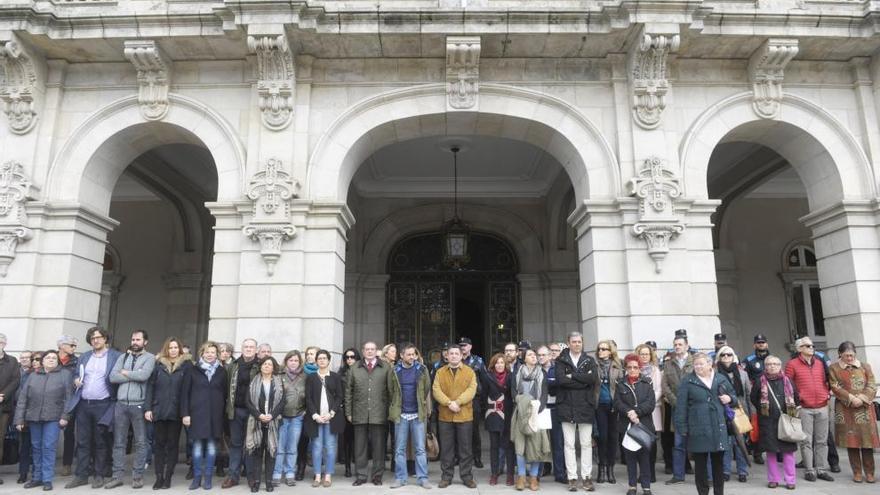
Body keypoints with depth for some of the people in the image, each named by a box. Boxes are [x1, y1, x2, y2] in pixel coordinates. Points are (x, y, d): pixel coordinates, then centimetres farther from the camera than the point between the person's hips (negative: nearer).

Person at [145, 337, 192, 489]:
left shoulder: (186, 365, 0)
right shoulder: (158, 364, 6)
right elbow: (150, 386, 3)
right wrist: (148, 407, -5)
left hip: (176, 411, -2)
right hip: (159, 410, 2)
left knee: (173, 444, 6)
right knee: (159, 443, 7)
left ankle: (168, 477, 14)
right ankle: (159, 477, 13)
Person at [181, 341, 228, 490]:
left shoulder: (222, 371, 7)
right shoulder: (193, 370, 3)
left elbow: (225, 393, 8)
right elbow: (185, 392, 1)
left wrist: (224, 412, 2)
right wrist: (185, 413, -5)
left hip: (215, 414, 1)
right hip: (197, 413, -1)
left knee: (211, 445, 4)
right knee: (197, 445, 2)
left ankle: (208, 478, 14)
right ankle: (197, 477, 13)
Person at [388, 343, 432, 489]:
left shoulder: (422, 369, -1)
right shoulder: (395, 371, 0)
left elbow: (427, 390, 3)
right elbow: (391, 391, 4)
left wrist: (427, 409, 1)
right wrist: (393, 410, 1)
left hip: (418, 414, -1)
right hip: (400, 414, 1)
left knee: (420, 448, 3)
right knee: (399, 449, 7)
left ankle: (423, 478, 10)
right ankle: (400, 478, 16)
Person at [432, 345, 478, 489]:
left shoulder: (469, 372, 3)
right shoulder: (440, 372, 6)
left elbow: (471, 390, -9)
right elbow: (436, 391, -5)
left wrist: (457, 402, -20)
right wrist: (449, 403, -19)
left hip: (464, 415, -1)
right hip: (445, 416, 1)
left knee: (465, 448, 6)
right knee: (446, 448, 8)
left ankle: (467, 476, 16)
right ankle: (446, 476, 18)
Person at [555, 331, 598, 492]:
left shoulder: (589, 361, 9)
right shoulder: (561, 361, 5)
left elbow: (594, 378, -9)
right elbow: (560, 379, -12)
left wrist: (572, 376, -11)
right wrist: (583, 380, -11)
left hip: (585, 407, 1)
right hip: (567, 407, -1)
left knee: (586, 444, 5)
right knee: (569, 444, 3)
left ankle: (587, 477, 15)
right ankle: (572, 478, 10)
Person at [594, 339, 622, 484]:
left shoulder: (617, 366, 5)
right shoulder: (594, 365, 1)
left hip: (614, 404, 1)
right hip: (600, 405, -1)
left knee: (612, 436, 5)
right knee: (602, 436, 0)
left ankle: (610, 468, 16)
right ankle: (602, 468, 12)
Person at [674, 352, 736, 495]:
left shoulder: (721, 379, 8)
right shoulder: (687, 381, -3)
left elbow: (734, 397, 21)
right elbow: (681, 406, -4)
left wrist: (729, 399, -3)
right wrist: (682, 428, -9)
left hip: (719, 428, 3)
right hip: (698, 430, -3)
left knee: (718, 462, 12)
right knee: (700, 463, 5)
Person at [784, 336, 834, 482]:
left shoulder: (819, 363, 12)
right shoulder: (792, 364, -3)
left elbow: (825, 381, 22)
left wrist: (828, 393, 7)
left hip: (822, 407, 5)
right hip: (804, 408, -4)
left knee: (822, 441, 9)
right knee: (806, 441, 0)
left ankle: (821, 469, 17)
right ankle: (810, 470, 8)